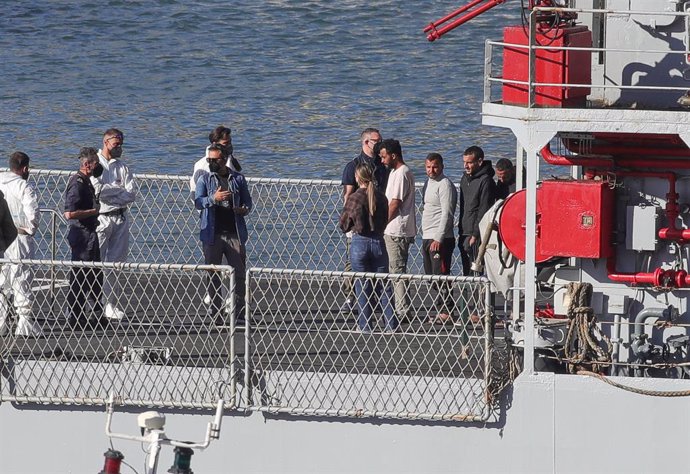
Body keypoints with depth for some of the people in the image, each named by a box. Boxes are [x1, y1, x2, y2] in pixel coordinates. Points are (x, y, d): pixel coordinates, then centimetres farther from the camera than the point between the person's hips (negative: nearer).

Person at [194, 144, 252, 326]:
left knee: (239, 274, -2)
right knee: (213, 276, 1)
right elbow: (198, 202, -4)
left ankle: (239, 314, 4)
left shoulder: (238, 179, 9)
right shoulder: (204, 179, 6)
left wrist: (244, 209, -8)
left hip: (235, 233, 1)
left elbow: (247, 201, 15)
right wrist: (213, 198, -23)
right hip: (212, 234, -1)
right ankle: (216, 316, 7)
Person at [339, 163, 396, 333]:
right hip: (378, 242, 3)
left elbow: (344, 225, -3)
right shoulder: (381, 197, 0)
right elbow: (385, 221, 11)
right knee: (383, 286, 8)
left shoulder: (354, 198, -10)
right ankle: (391, 324, 5)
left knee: (362, 287, 5)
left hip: (360, 243, -3)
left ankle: (365, 325, 5)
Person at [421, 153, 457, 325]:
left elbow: (446, 214, -17)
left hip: (440, 239, -10)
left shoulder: (445, 185, -11)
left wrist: (438, 238, -22)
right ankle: (440, 310, 15)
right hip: (427, 238, 10)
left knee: (441, 275, -12)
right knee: (432, 277, 10)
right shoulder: (429, 183, 19)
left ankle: (446, 312, -12)